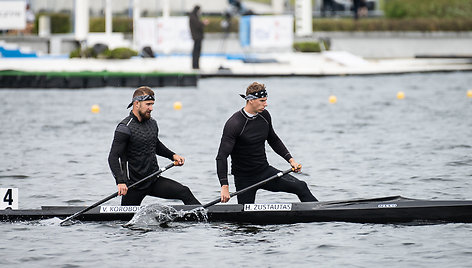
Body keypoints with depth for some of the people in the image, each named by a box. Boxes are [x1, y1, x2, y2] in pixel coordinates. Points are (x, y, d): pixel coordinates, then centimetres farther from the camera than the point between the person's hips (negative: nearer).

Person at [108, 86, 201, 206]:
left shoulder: (152, 123, 7)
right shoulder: (125, 128, -16)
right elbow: (113, 157, -22)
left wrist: (173, 156, 13)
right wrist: (120, 182, -35)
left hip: (154, 180, 6)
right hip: (134, 185, -6)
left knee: (184, 192, -9)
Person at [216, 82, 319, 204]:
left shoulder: (264, 116, 1)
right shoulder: (234, 124, -20)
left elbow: (274, 140, 20)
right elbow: (222, 156, -23)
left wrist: (290, 159, 8)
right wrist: (224, 186, -30)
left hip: (265, 171, 5)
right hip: (244, 179, -5)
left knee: (301, 187, -10)